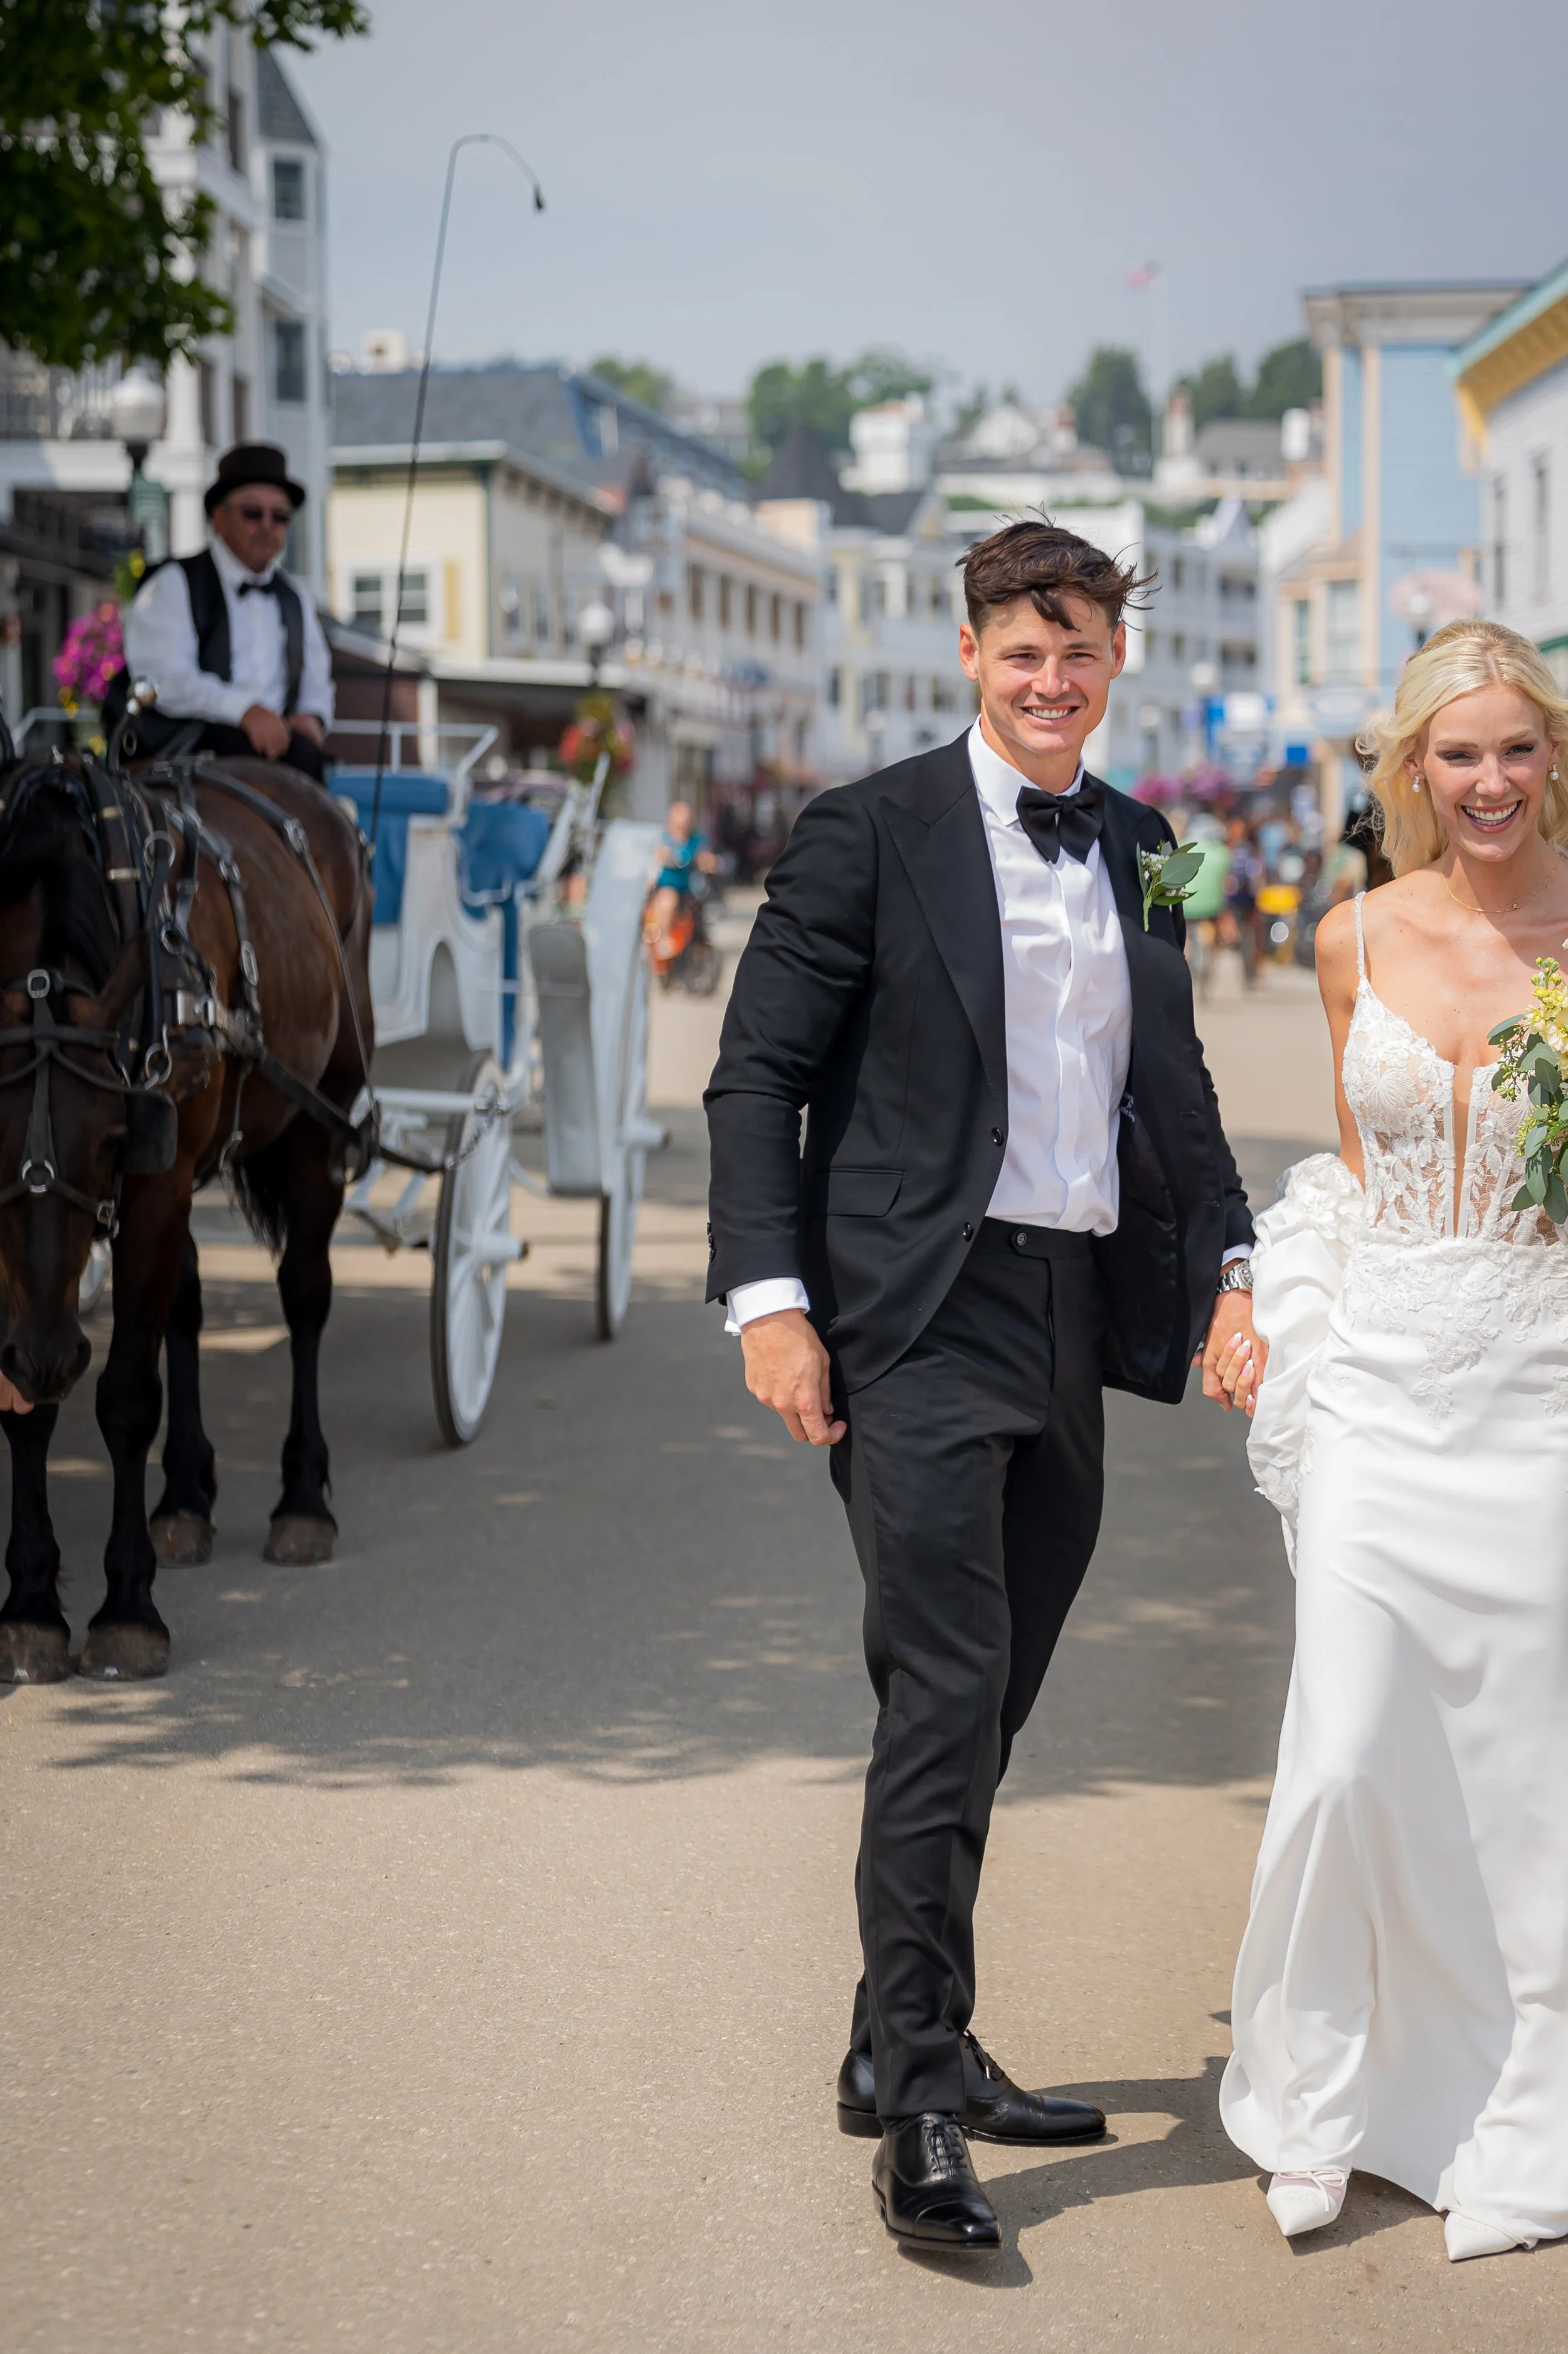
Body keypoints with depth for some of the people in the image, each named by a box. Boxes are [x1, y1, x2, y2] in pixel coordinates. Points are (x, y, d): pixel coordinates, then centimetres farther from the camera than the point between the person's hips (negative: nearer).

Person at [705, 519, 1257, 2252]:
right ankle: (920, 2104, -8)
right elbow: (758, 1073, -5)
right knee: (945, 1698, -12)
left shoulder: (1140, 851, 14)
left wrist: (1231, 1261, 7)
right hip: (921, 1324, -6)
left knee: (984, 1708, 12)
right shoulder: (870, 836, -3)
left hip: (1077, 1329, 6)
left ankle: (902, 2049, 25)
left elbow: (1172, 1079, 21)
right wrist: (769, 1297, -14)